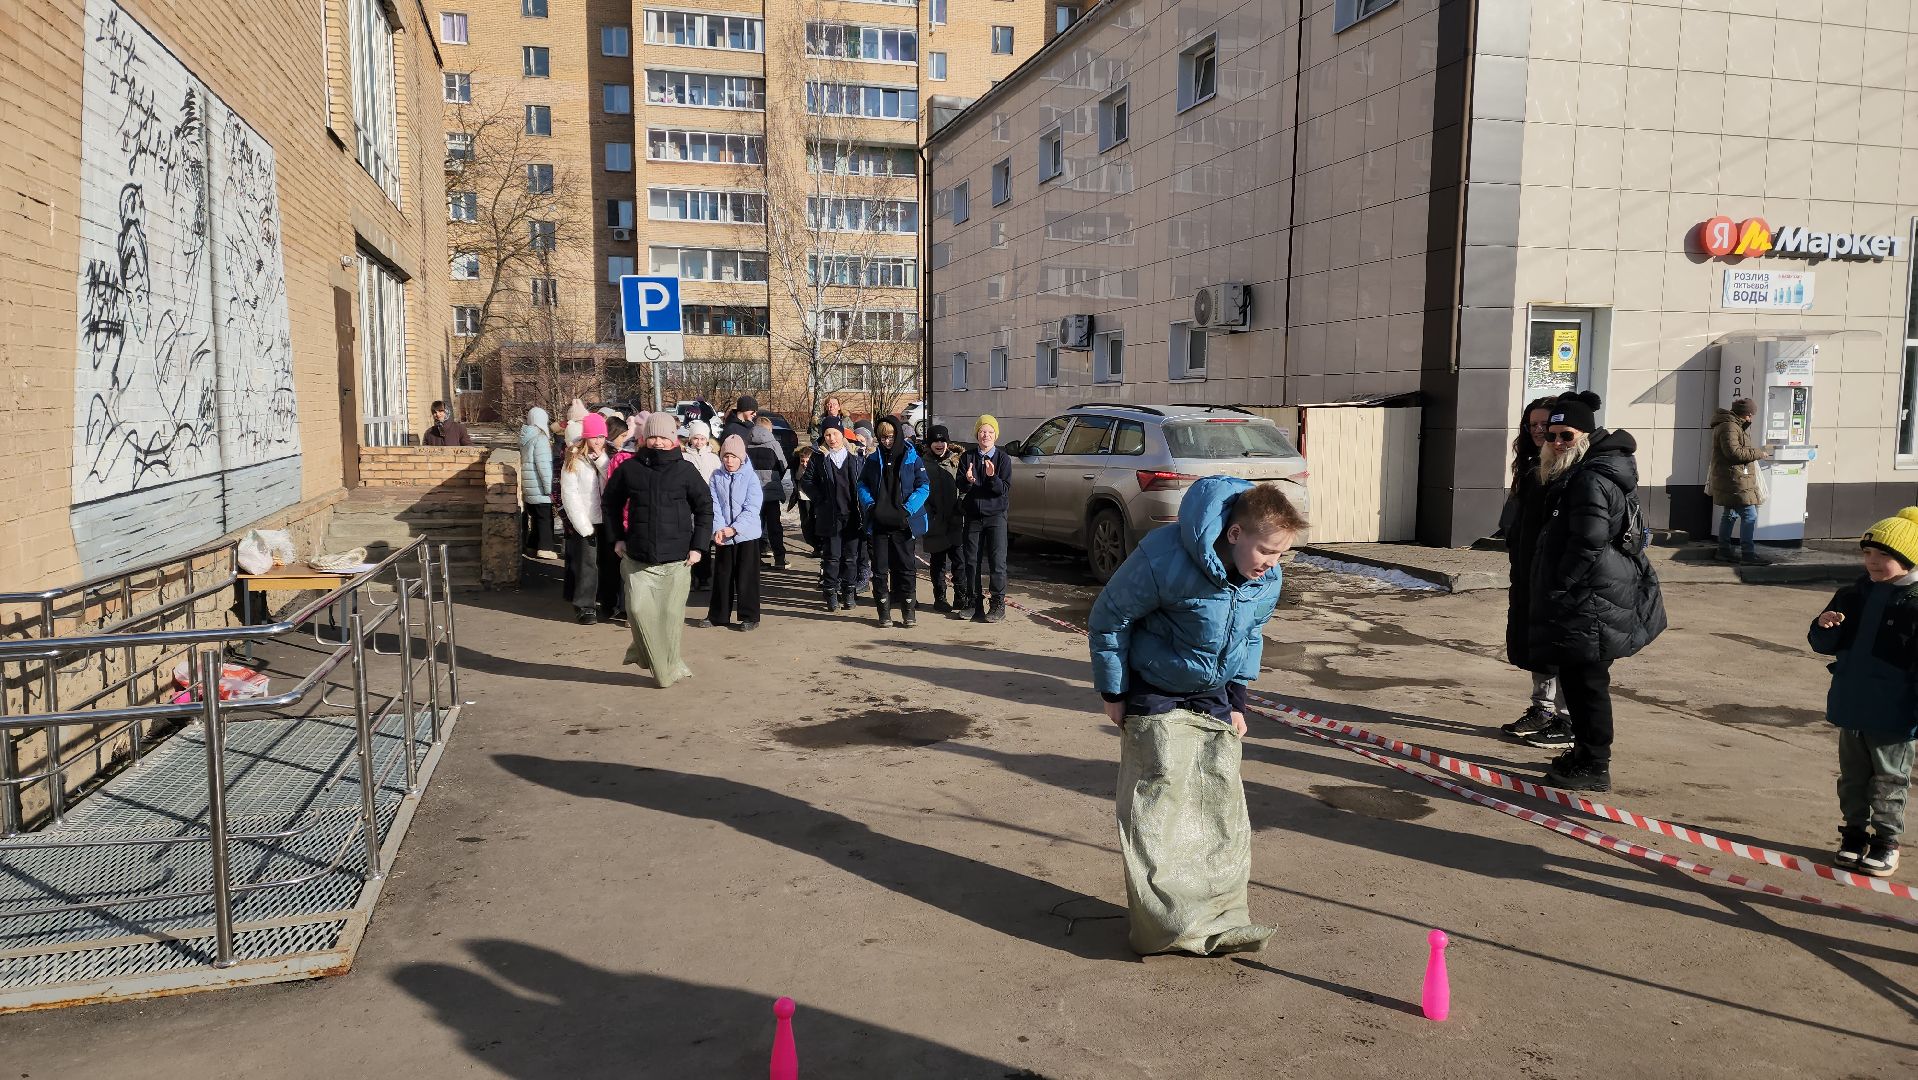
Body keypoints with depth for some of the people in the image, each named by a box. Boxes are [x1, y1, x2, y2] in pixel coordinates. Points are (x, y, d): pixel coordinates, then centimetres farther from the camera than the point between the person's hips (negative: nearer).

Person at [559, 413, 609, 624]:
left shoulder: (605, 458, 9)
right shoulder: (573, 461, -3)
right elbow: (570, 496, -7)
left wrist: (601, 460, -11)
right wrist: (584, 527, -10)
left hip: (605, 520, 4)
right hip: (584, 522, -4)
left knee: (607, 563, 7)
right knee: (587, 563, -5)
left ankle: (602, 602, 20)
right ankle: (585, 607, 4)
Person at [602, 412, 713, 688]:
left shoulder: (685, 470, 0)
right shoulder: (630, 469, 3)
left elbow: (704, 508, 6)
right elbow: (612, 503, 18)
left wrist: (698, 547, 1)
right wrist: (618, 537, 11)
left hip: (676, 559, -1)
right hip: (637, 558, 1)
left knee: (671, 614, 1)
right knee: (639, 608, -9)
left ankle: (668, 666, 21)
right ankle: (666, 671, 9)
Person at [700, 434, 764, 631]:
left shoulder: (751, 477, -6)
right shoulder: (716, 477, 3)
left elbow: (752, 508, -11)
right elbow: (714, 506, -3)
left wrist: (733, 528, -19)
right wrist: (718, 529, -17)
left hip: (746, 535, -3)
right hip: (722, 536, 3)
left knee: (746, 577, 1)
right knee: (722, 576, 11)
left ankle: (749, 617, 10)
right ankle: (717, 616, 22)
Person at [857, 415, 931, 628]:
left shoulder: (912, 458, 0)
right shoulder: (873, 459, 8)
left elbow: (924, 486, -2)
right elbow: (862, 484, 12)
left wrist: (908, 509, -13)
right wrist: (869, 505, -6)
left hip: (903, 523, -2)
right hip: (879, 522, 2)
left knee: (906, 566, 2)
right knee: (880, 567, 4)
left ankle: (909, 610, 10)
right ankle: (884, 611, 11)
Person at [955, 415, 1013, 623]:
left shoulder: (1003, 458, -1)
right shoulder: (967, 457, 5)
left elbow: (1005, 489, -8)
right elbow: (961, 487, 0)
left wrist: (992, 477, -25)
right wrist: (968, 480, -22)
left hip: (995, 515, -3)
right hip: (973, 515, 3)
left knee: (997, 561, -5)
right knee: (971, 561, 6)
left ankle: (998, 604, 1)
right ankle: (974, 603, 15)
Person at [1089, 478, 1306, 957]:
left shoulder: (1268, 579, -11)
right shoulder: (1166, 558, -31)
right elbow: (1109, 618, -18)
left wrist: (1236, 698, 7)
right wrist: (1114, 694, -11)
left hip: (1215, 701, 6)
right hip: (1157, 698, -6)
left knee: (1224, 806, 5)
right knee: (1160, 808, -7)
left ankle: (1221, 918, 16)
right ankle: (1171, 925, 2)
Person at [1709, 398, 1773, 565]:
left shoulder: (1734, 424, 18)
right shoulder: (1729, 427, -17)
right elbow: (1734, 452, -24)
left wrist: (1757, 451, 14)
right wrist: (1758, 453, -16)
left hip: (1729, 480, 12)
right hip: (1733, 480, -12)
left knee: (1730, 514, 16)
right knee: (1749, 515, -11)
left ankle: (1724, 550, 22)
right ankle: (1748, 553, -9)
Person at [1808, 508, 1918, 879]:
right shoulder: (1855, 595, 5)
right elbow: (1823, 644, 11)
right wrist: (1825, 627, -12)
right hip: (1850, 706, 6)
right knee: (1853, 776, 15)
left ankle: (1886, 841, 20)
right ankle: (1855, 833, 27)